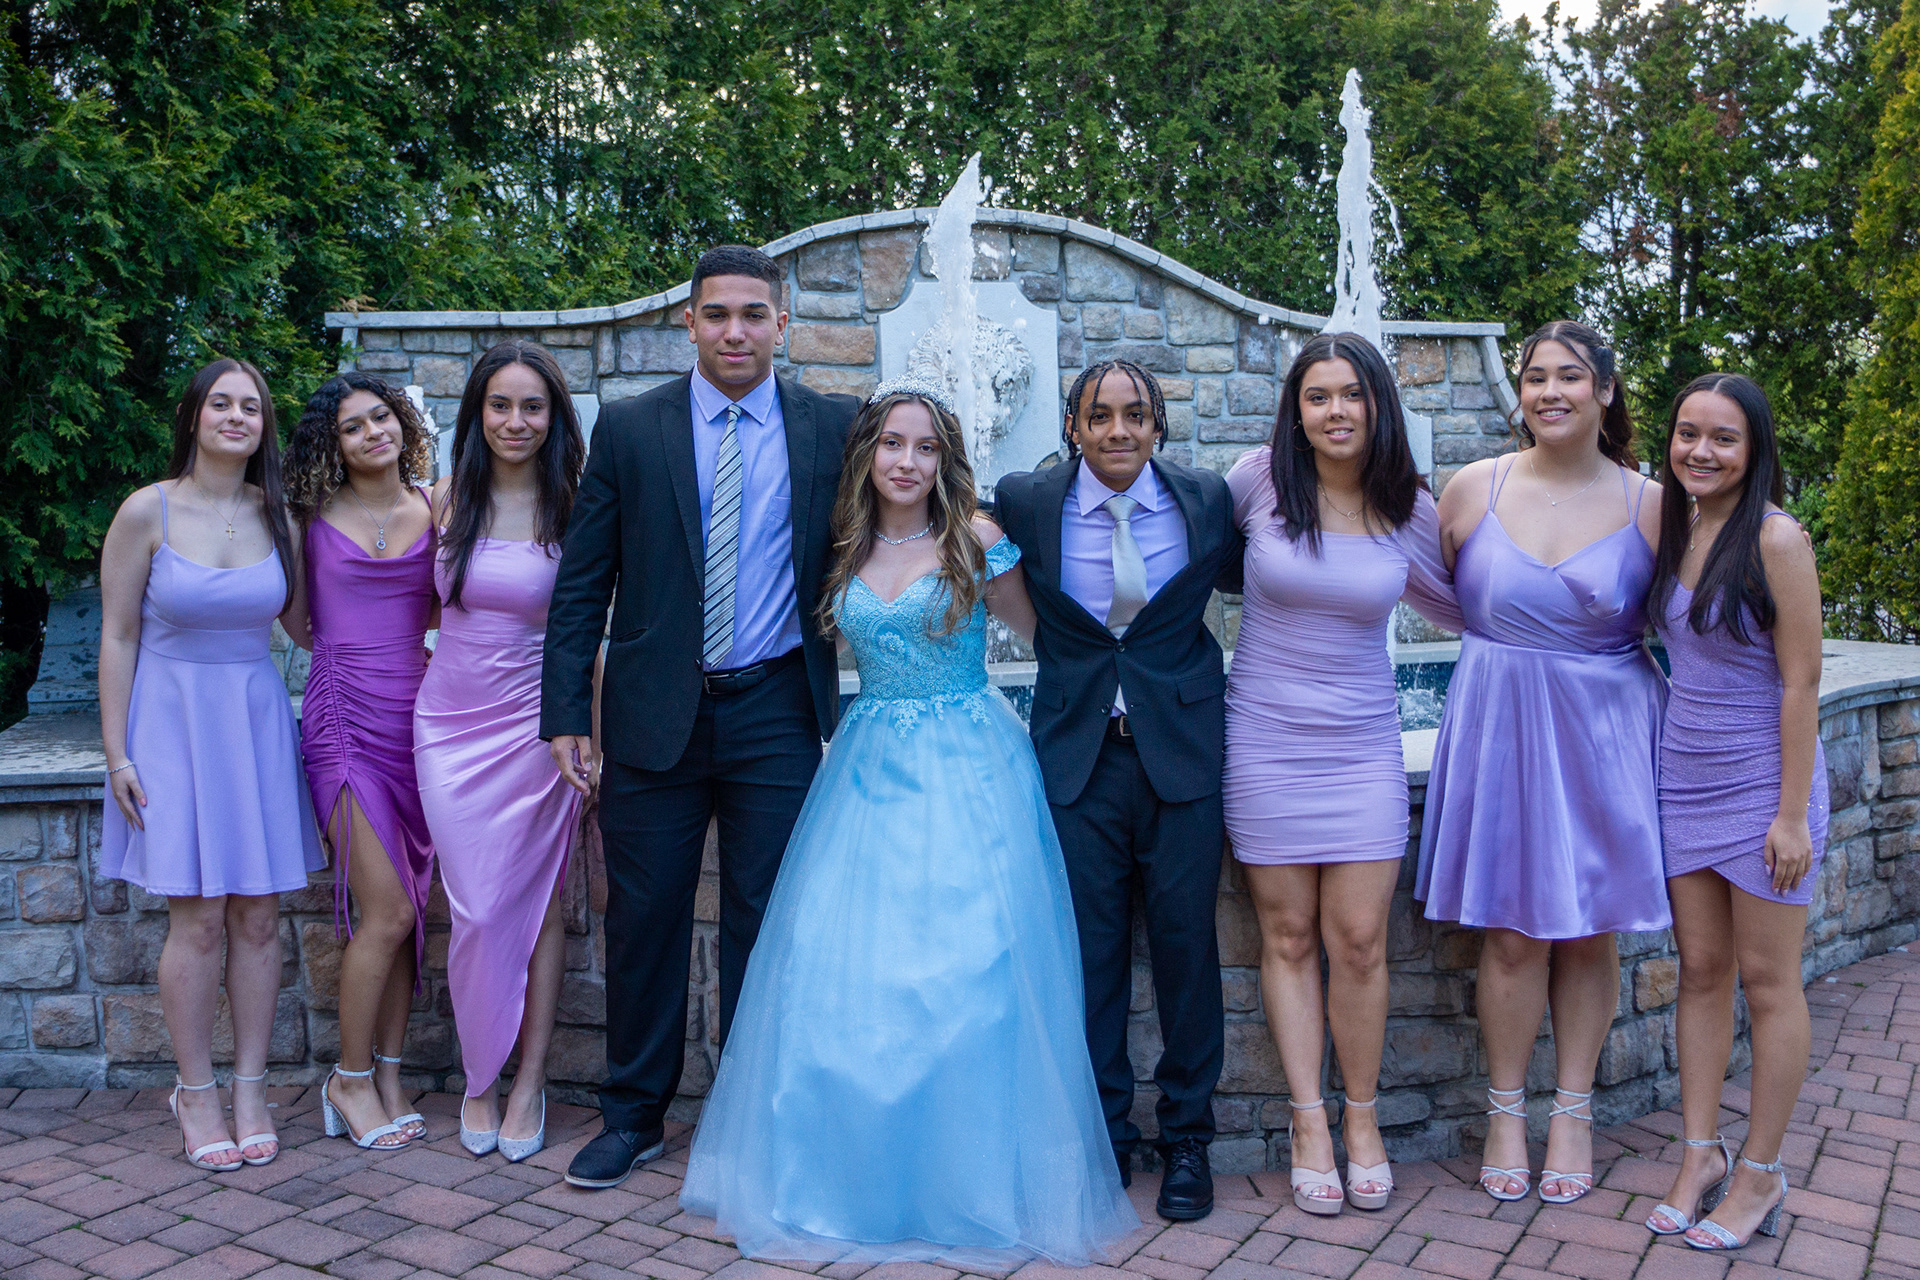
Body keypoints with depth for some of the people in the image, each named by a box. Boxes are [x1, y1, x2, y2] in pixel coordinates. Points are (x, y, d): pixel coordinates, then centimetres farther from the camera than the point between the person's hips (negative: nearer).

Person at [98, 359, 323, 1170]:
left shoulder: (277, 515, 4)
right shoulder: (148, 512, -5)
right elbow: (118, 637, -2)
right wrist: (117, 752, -5)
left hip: (258, 719, 3)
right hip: (175, 717, -3)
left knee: (258, 919, 4)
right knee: (197, 919, -2)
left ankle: (250, 1088, 16)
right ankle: (195, 1094, 14)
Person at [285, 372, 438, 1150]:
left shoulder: (433, 509, 6)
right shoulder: (315, 516, 2)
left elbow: (444, 608, 10)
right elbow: (295, 615, 13)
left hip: (416, 715, 3)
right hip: (345, 715, -3)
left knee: (405, 911, 6)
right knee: (388, 911, -7)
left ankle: (388, 1078, 19)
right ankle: (350, 1080, 12)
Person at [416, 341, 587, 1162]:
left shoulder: (570, 509, -6)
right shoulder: (447, 501, 2)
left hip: (535, 725, -2)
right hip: (449, 724, 2)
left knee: (537, 905, 5)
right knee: (475, 913, 3)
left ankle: (529, 1084, 17)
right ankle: (479, 1077, 21)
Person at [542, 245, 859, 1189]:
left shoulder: (834, 429, 3)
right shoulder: (629, 428, 3)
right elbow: (583, 580, 2)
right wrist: (566, 710, -2)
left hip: (776, 711, 0)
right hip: (655, 712, 1)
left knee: (765, 923, 7)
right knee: (643, 920, 9)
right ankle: (634, 1114, 27)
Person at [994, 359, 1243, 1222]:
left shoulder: (1205, 499, 0)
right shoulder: (1026, 504, -2)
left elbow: (1249, 575, 15)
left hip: (1183, 749, 0)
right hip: (1078, 754, 0)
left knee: (1185, 941, 5)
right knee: (1090, 949, 6)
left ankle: (1187, 1140, 23)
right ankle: (1105, 1138, 24)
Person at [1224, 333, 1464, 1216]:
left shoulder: (1411, 511, 0)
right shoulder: (1262, 479, -5)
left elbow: (1464, 609, 16)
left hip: (1362, 744, 1)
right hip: (1265, 738, -1)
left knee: (1358, 940, -1)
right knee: (1288, 937, 6)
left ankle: (1361, 1117, 19)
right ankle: (1309, 1120, 18)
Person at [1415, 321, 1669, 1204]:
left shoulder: (1648, 504, 0)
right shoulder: (1475, 488, -1)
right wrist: (1504, 644, 4)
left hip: (1604, 734, 1)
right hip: (1500, 728, 0)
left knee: (1590, 931, 8)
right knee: (1512, 932, 2)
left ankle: (1573, 1111, 25)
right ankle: (1505, 1112, 20)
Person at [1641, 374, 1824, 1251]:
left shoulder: (1774, 538, -14)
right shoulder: (1673, 527, 5)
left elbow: (1801, 683, -15)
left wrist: (1792, 812, -16)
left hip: (1761, 780, -6)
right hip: (1683, 776, 6)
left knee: (1767, 980, 4)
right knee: (1701, 969, 10)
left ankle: (1761, 1175, 17)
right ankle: (1701, 1154, 21)